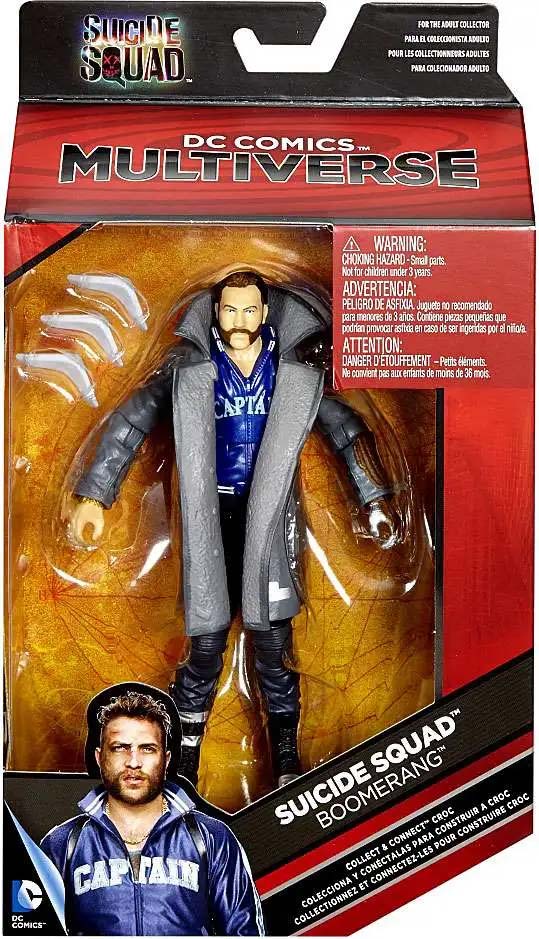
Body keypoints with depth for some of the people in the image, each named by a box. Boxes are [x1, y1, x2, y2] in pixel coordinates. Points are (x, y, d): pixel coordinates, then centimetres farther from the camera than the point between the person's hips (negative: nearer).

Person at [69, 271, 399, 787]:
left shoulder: (296, 370, 2)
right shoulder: (189, 366, -1)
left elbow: (346, 428, 8)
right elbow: (130, 421, 1)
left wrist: (376, 499, 4)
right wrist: (94, 494, -3)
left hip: (271, 517, 1)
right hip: (213, 517, 0)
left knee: (274, 646, 4)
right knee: (206, 644, 0)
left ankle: (286, 759, 21)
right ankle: (185, 752, 20)